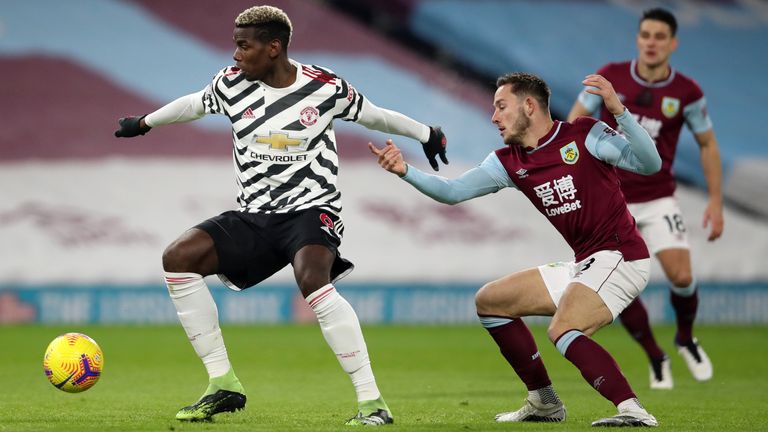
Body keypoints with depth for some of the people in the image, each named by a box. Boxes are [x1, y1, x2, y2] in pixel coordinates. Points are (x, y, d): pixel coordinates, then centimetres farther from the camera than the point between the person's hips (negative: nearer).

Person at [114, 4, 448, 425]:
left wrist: (426, 134, 21)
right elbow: (194, 104, 21)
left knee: (312, 280, -35)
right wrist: (145, 122, 35)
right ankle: (223, 385, -7)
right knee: (178, 258, -14)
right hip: (254, 216, 5)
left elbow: (373, 115, 8)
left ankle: (372, 402, -31)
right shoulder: (231, 83, 0)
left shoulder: (324, 87, -9)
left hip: (311, 210, -5)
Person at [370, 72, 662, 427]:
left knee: (562, 331, -30)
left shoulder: (584, 135, -11)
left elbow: (649, 164, -19)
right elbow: (452, 192, 7)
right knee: (490, 301, 15)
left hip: (619, 256, -9)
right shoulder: (508, 162, 9)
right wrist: (405, 171, -8)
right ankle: (544, 402, 18)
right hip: (584, 265, 9)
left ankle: (632, 411, -35)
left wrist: (619, 111, -32)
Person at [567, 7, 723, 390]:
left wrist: (715, 201, 2)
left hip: (658, 199, 0)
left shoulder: (687, 93, -8)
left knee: (681, 276, -15)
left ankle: (686, 339, 17)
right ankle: (656, 359, 16)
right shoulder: (610, 77, -8)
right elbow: (575, 121, 3)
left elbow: (707, 144, 5)